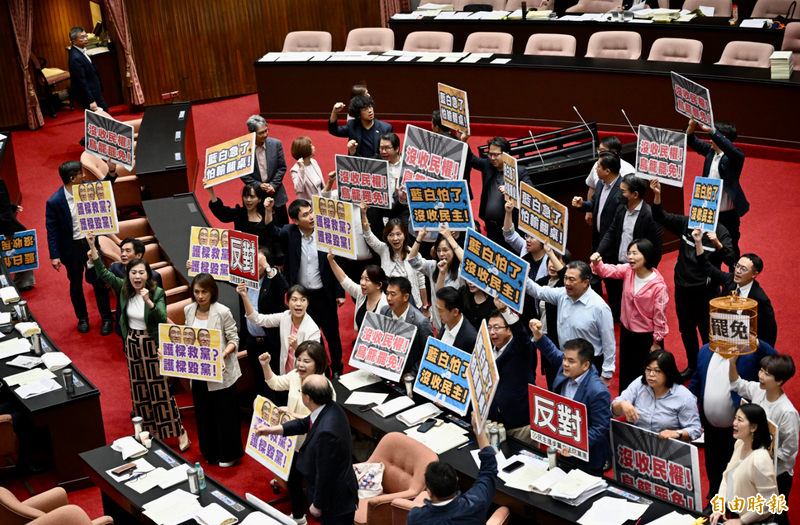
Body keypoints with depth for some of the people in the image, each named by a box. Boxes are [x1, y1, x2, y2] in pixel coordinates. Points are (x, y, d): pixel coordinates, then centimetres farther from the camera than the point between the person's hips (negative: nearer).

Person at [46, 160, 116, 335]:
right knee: (76, 286, 13)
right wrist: (54, 256, -14)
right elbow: (52, 230, -13)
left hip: (90, 243, 3)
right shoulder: (54, 202, -18)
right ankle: (82, 318, 31)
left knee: (98, 281, 6)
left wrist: (111, 174, -6)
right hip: (72, 248, -3)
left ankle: (107, 318, 18)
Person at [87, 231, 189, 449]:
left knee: (160, 390, -4)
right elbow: (103, 273, -2)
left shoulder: (157, 293, -16)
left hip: (152, 344, -5)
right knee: (139, 389, 13)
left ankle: (180, 432, 4)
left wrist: (149, 302, -40)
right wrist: (92, 247, -10)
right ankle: (149, 431, 27)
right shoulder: (124, 289, -4)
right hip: (132, 343, 5)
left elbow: (163, 319, -25)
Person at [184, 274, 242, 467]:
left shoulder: (223, 312, -15)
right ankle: (211, 452, 33)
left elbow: (234, 340, -12)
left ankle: (228, 454, 22)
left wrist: (223, 354, -29)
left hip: (220, 370, -5)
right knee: (204, 411, 16)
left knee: (224, 411, 6)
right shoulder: (188, 310, 1)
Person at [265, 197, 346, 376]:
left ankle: (337, 369, 31)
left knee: (332, 333, 12)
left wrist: (340, 293, -3)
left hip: (323, 294, -1)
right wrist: (268, 210, -42)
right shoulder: (289, 233, -6)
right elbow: (272, 232, -25)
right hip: (300, 294, 1)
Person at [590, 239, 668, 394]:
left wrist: (657, 342, -10)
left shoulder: (658, 286, -24)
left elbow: (660, 315, -17)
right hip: (627, 330, 6)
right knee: (626, 373, 21)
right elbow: (607, 271, -17)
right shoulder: (628, 271, -10)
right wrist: (597, 263, -41)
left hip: (647, 335, -5)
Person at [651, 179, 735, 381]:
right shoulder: (686, 223, -4)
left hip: (705, 291, -5)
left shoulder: (720, 232, -16)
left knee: (707, 332, 7)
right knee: (686, 329, 20)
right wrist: (657, 195, -17)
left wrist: (717, 243, -42)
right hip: (682, 287, 5)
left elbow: (730, 260, -24)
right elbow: (661, 218, -1)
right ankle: (692, 366, 39)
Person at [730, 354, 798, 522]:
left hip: (777, 475, -6)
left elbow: (789, 450, -23)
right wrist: (732, 363, -9)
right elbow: (737, 385, 7)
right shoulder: (757, 390, -13)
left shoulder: (787, 412, -32)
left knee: (775, 516, 14)